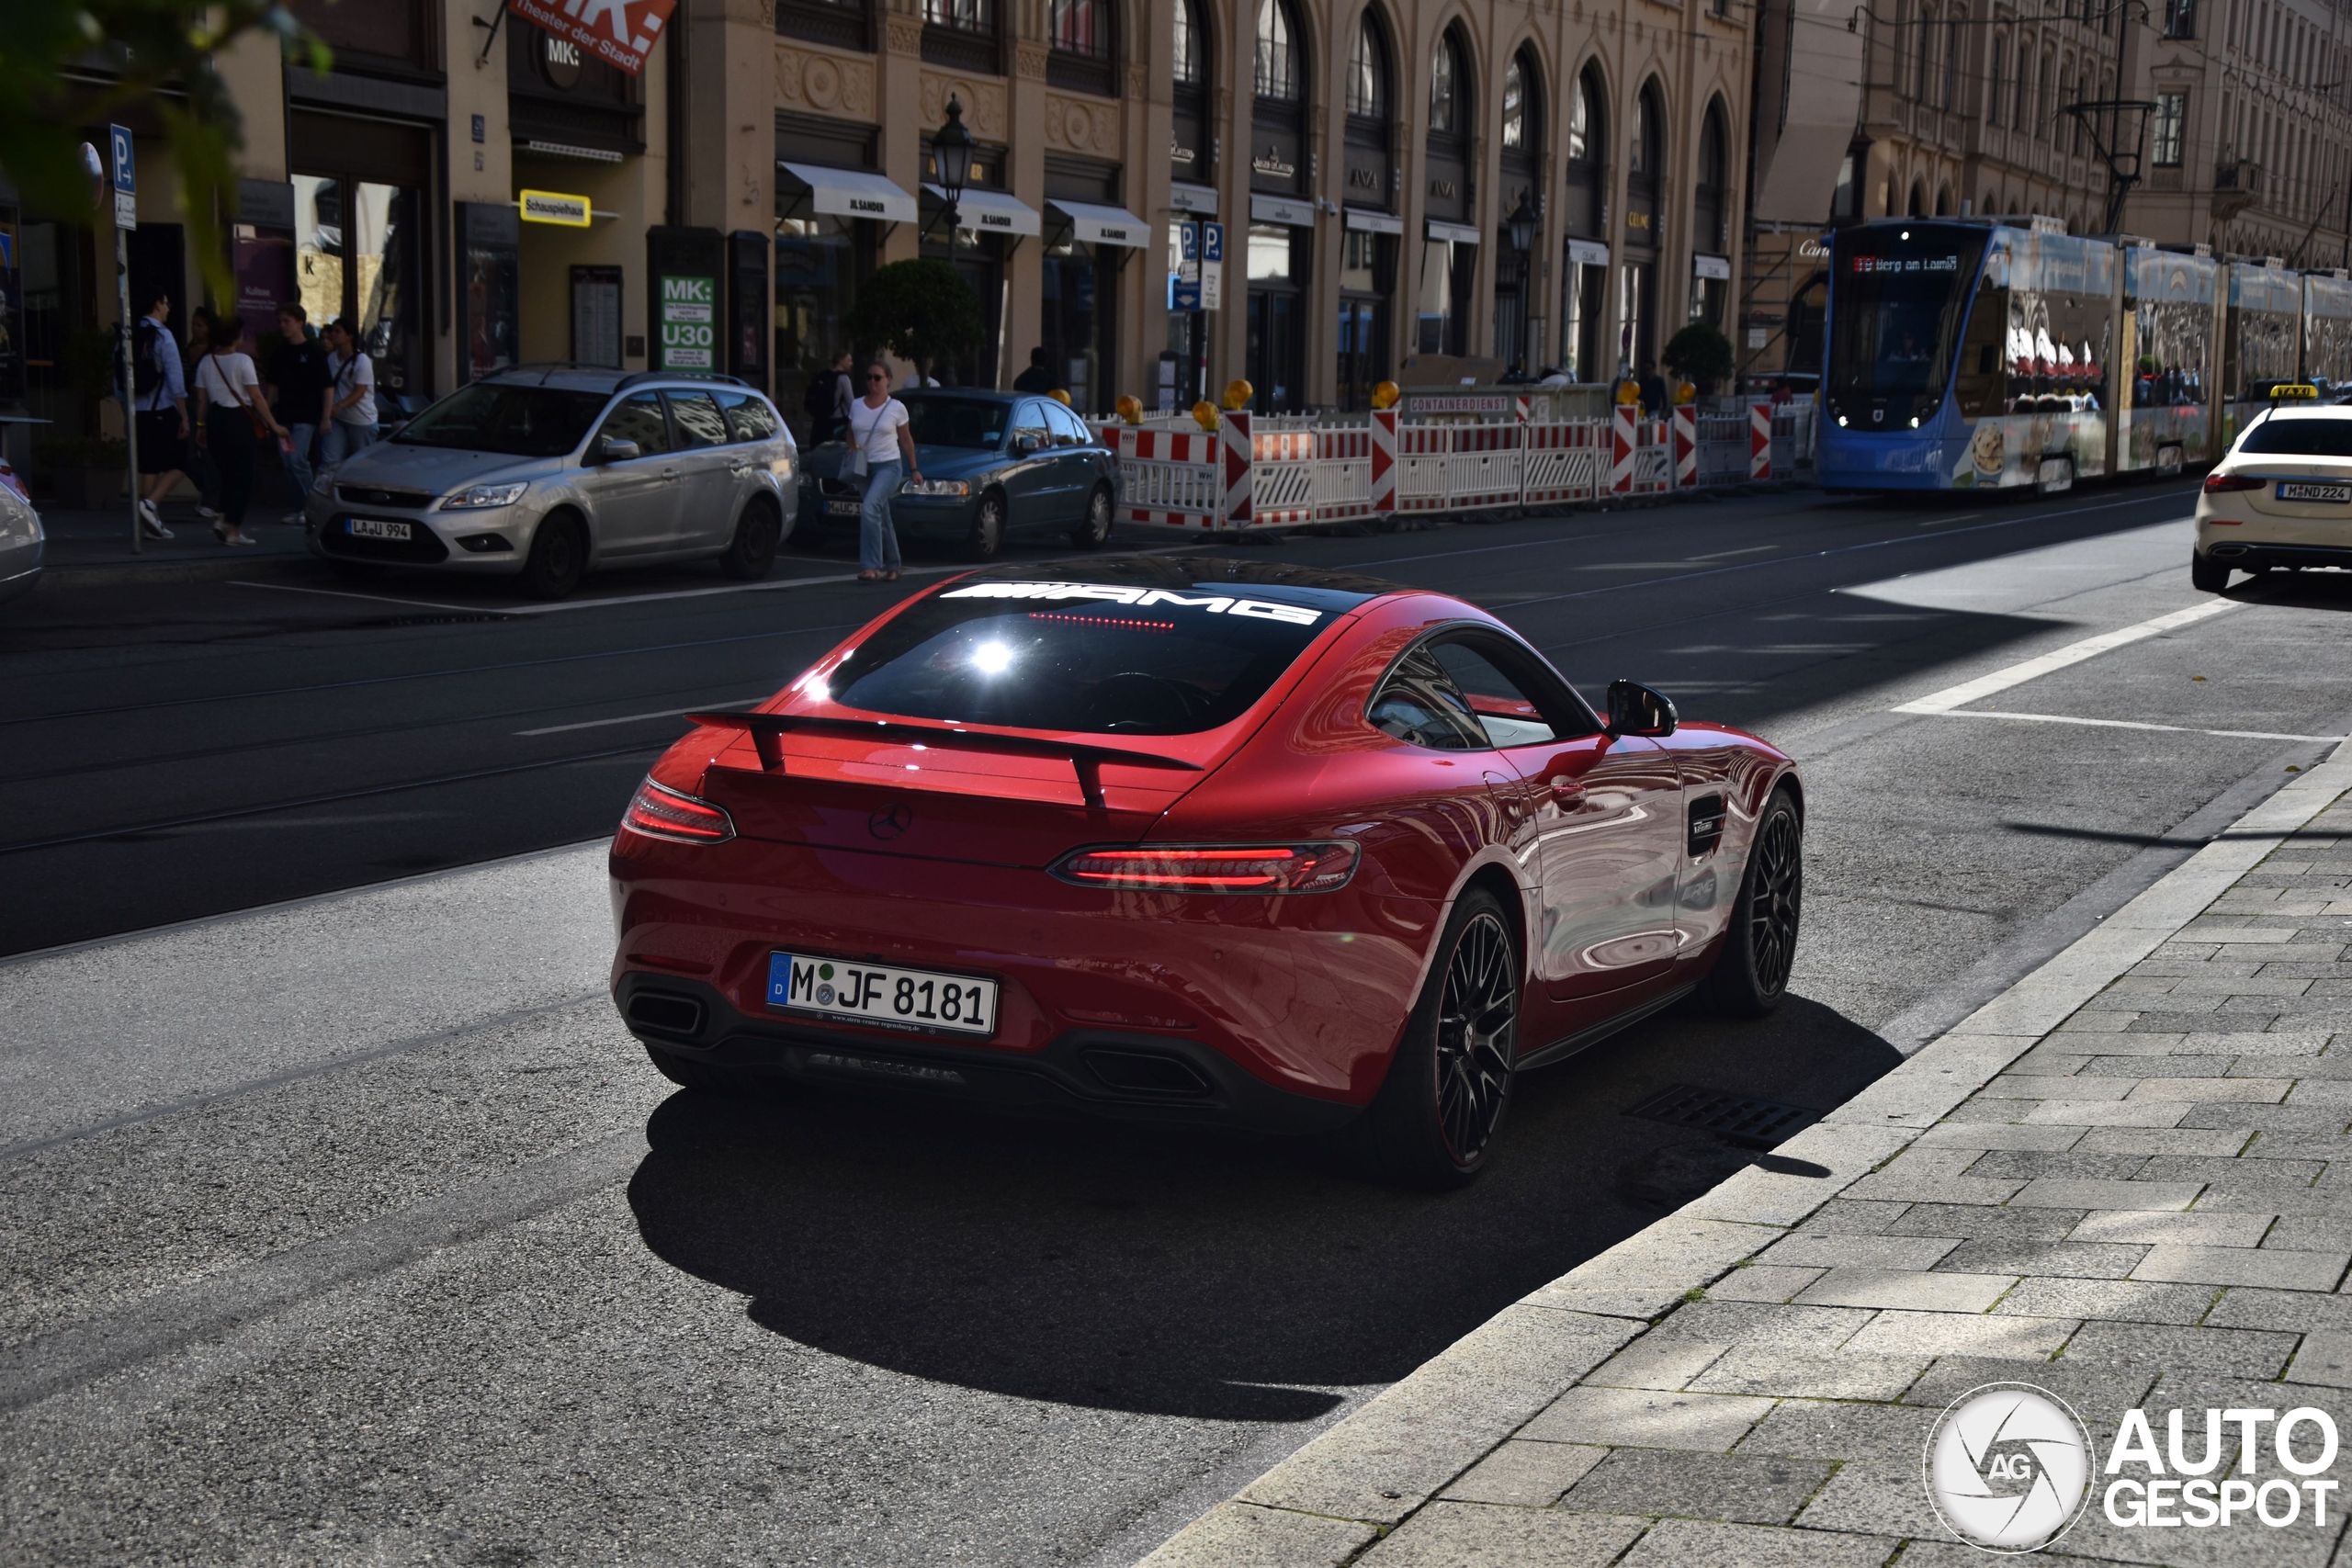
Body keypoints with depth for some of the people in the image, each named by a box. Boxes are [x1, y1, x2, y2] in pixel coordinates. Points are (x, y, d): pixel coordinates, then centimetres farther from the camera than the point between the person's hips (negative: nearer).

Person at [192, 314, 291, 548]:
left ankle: (224, 520, 6)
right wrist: (274, 426, -8)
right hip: (238, 419, -6)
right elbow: (256, 398, -12)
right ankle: (234, 531, 1)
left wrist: (201, 427, 16)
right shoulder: (242, 360, -10)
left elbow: (201, 399, 7)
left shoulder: (206, 362, 6)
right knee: (242, 475, 2)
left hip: (215, 419, 6)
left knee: (227, 473, 19)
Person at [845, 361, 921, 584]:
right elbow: (851, 435, 19)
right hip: (864, 467, 5)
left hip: (889, 466, -5)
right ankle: (892, 567, 24)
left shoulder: (897, 408, -3)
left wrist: (914, 469, 10)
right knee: (881, 519, 12)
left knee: (869, 509, -25)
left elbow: (906, 440, 5)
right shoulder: (856, 406, 7)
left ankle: (871, 566, -27)